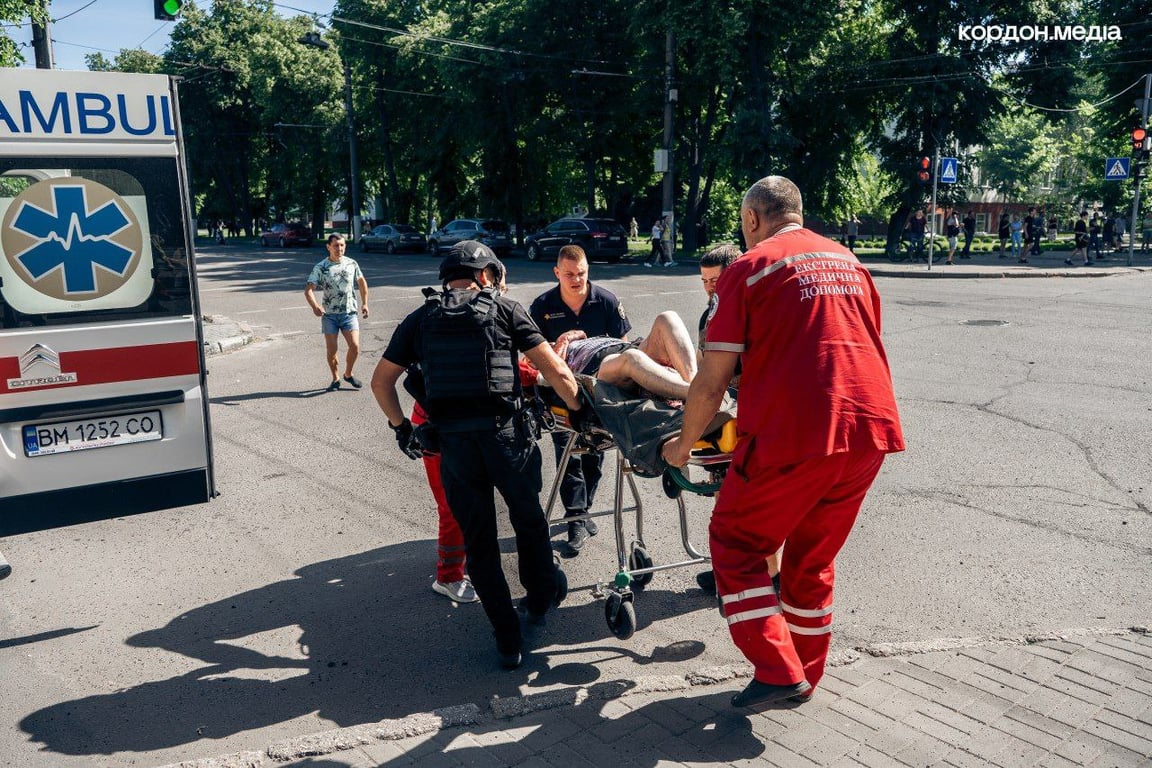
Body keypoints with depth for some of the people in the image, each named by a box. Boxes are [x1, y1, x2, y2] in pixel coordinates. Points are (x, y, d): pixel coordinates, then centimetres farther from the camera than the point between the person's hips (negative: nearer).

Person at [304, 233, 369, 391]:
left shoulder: (352, 263, 3)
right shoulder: (320, 267, -6)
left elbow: (362, 282, 18)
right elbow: (308, 289, -14)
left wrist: (364, 303, 11)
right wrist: (315, 306, -32)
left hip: (349, 312, 1)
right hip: (329, 314, -1)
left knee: (355, 346, -8)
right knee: (331, 350, 3)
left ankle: (348, 374, 17)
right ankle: (335, 379, 22)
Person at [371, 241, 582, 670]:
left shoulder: (420, 320, 12)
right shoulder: (504, 308, 5)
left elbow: (381, 381, 11)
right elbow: (555, 371, -2)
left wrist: (400, 427, 21)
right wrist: (580, 411, 11)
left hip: (453, 443, 2)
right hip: (507, 435, -1)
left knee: (479, 542, 15)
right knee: (529, 522, 24)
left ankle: (508, 641, 21)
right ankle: (540, 601, 44)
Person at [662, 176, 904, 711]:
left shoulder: (750, 268, -1)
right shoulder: (849, 261, 18)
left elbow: (711, 382, -3)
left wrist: (683, 445, 11)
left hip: (792, 433, -7)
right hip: (869, 431, 7)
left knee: (737, 546, 12)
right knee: (813, 559, 21)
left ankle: (778, 671, 6)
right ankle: (806, 674, 33)